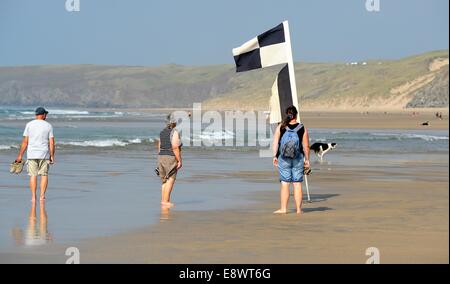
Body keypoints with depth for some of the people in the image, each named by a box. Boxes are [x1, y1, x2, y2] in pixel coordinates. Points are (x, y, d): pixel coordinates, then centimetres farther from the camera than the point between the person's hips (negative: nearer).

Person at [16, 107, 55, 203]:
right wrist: (52, 156, 4)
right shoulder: (48, 126, 2)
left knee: (33, 175, 3)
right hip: (44, 154, 0)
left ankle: (33, 197, 0)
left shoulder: (29, 125, 1)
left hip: (31, 154, 0)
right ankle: (42, 195, -1)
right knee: (44, 175, 6)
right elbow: (51, 143, -2)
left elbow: (25, 142, -1)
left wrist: (20, 155, 3)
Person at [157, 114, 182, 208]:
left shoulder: (162, 132, 11)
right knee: (170, 181, -5)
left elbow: (159, 147, 13)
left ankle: (163, 200, 13)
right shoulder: (174, 133, -12)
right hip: (171, 158, -7)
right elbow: (175, 148, -19)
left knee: (165, 181, 14)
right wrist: (179, 161, -15)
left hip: (161, 157, 8)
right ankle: (165, 201, -10)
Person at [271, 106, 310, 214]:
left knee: (285, 184, 3)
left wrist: (275, 156, -2)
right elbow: (306, 146, -2)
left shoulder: (281, 127, -2)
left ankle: (283, 208, 2)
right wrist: (307, 159, 7)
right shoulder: (302, 128, -3)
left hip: (284, 159, 0)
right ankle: (298, 209, 7)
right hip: (298, 159, 0)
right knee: (297, 184, 4)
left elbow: (275, 142, -6)